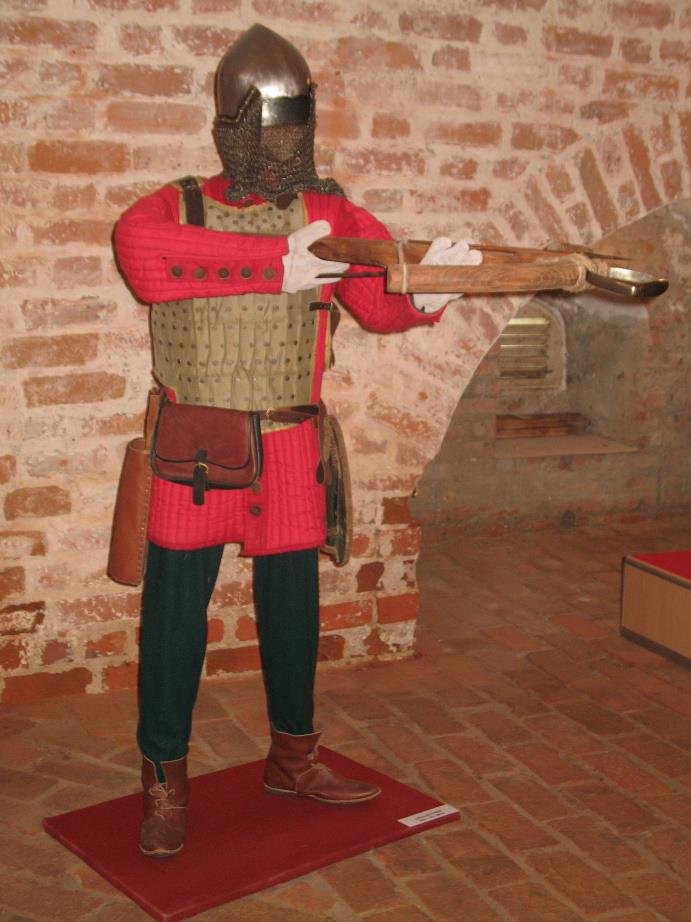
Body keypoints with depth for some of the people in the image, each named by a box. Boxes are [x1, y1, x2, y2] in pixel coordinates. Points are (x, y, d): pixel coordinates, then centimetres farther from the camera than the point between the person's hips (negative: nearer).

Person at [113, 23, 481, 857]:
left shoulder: (328, 214, 3)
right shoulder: (176, 207, -3)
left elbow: (380, 298, -9)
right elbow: (139, 249, -26)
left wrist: (424, 288, -33)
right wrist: (274, 263, -31)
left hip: (291, 451, 2)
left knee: (293, 608, 13)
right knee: (174, 613, 3)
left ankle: (292, 758, 35)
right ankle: (165, 782, 21)